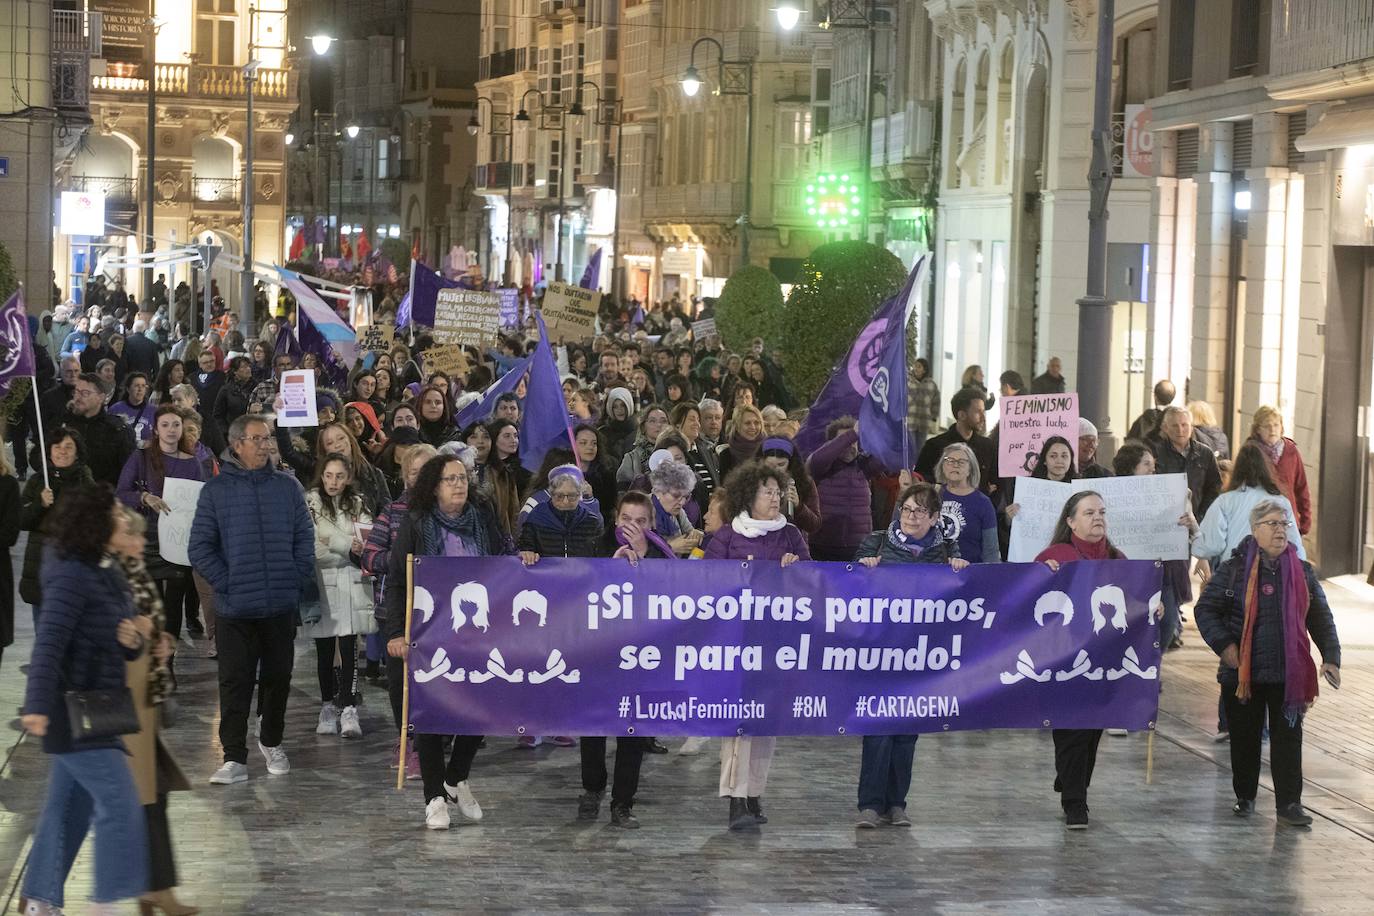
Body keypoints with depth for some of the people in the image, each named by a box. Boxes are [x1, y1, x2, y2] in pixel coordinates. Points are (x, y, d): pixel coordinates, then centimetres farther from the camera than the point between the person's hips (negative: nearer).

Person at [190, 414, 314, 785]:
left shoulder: (287, 486, 7)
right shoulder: (216, 490, 1)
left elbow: (305, 538, 9)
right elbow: (200, 547, 0)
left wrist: (298, 580, -1)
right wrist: (225, 584, -8)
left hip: (281, 605, 2)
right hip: (234, 608, -2)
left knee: (277, 678, 11)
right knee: (235, 682, -3)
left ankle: (272, 743, 29)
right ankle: (234, 758, 0)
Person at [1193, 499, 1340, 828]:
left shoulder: (1302, 572, 7)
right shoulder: (1234, 570, -2)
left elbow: (1321, 618, 11)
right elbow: (1205, 609, -1)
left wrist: (1330, 657, 1)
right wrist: (1223, 644, -12)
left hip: (1289, 674, 1)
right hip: (1242, 673, -1)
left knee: (1288, 738, -2)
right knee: (1244, 738, 9)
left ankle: (1289, 804, 2)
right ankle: (1244, 797, 25)